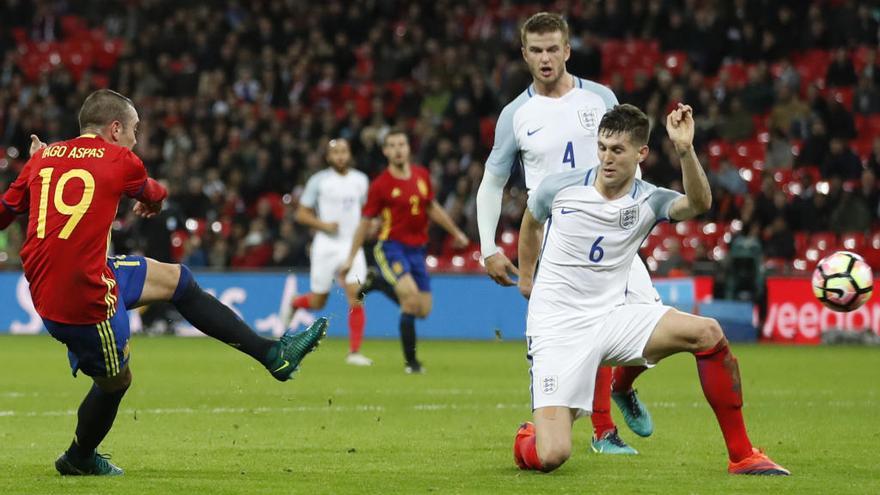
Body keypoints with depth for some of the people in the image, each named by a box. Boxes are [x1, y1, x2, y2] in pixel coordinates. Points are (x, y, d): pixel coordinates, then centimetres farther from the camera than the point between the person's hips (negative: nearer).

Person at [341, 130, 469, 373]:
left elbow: (432, 208, 22)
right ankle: (411, 361, -15)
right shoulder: (380, 185, -8)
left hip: (416, 250, 6)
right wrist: (351, 258, 0)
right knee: (411, 296, -27)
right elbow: (365, 222, -1)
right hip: (391, 247, -6)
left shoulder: (422, 175, 6)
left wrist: (455, 233, 29)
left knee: (423, 310, 3)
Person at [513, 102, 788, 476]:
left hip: (612, 317, 3)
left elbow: (698, 203, -27)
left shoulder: (649, 201, -4)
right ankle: (528, 440, 24)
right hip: (557, 328, -3)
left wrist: (685, 149, -41)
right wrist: (526, 276, 30)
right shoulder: (559, 188, -6)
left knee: (708, 332, -21)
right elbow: (531, 221, 19)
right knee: (549, 457, -19)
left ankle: (741, 456, -10)